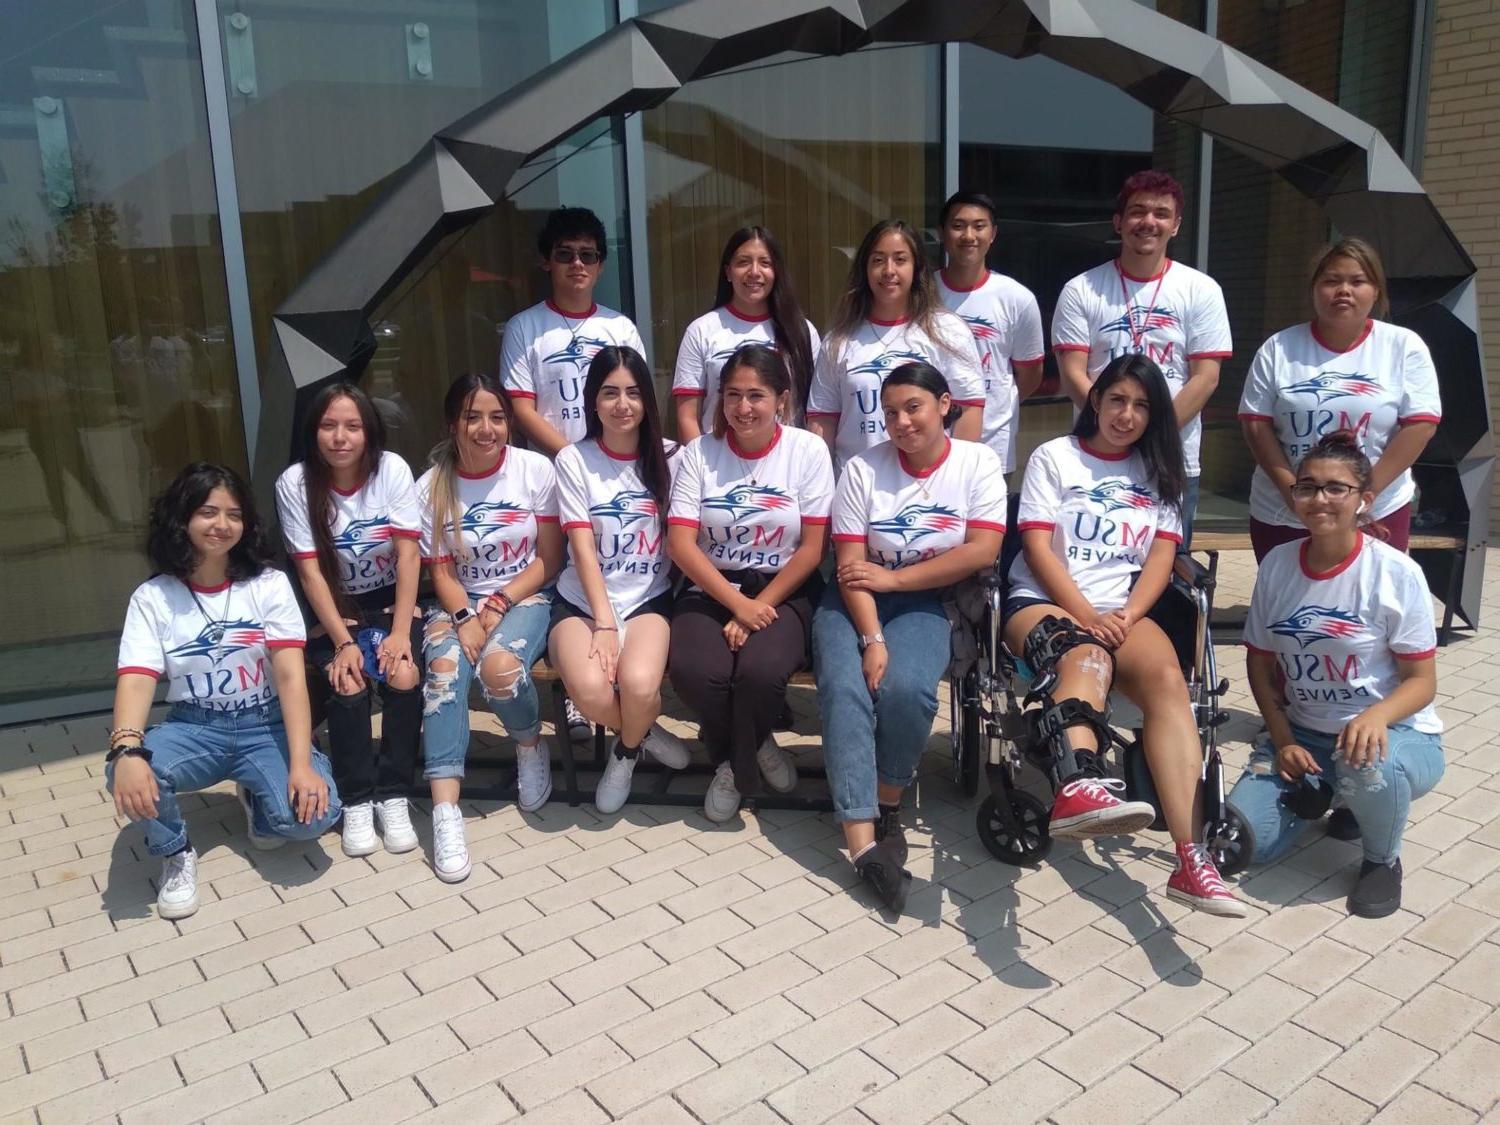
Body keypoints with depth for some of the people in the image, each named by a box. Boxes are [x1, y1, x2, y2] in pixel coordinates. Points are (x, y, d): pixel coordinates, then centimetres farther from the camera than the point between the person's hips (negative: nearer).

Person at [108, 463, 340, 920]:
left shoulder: (269, 584, -5)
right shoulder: (152, 597, -2)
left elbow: (291, 676, -14)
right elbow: (136, 680, -15)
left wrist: (302, 763, -26)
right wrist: (127, 750, -37)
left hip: (266, 725, 0)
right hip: (194, 728, 1)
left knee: (312, 813, -27)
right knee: (126, 776, -32)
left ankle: (257, 798, 12)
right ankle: (177, 856, 1)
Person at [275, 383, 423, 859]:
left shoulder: (392, 468, -11)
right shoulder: (295, 483, -12)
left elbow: (408, 554, -12)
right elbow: (310, 571, -12)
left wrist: (401, 631, -20)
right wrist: (343, 642, -19)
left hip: (391, 601, 1)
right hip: (334, 609, 0)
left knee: (404, 676, -26)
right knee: (349, 685, -27)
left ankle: (392, 795, -10)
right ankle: (356, 802, -10)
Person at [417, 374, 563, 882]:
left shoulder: (535, 470, -5)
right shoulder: (431, 487, 0)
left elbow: (548, 559, -3)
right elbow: (441, 573, 1)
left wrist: (498, 605, -15)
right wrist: (465, 618, -19)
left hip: (526, 596, -2)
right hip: (459, 603, 2)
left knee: (500, 664, -32)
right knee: (445, 668, -30)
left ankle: (531, 746, 1)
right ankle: (445, 811, -30)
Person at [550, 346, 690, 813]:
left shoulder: (668, 457, 3)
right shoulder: (574, 461, 0)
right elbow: (583, 550, -6)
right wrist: (604, 623, -17)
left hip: (649, 598, 0)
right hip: (582, 601, 0)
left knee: (639, 683, -31)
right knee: (590, 688, -30)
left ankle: (626, 752, 6)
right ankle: (646, 733, 6)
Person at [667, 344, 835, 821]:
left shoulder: (808, 450, -3)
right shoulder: (698, 453, -1)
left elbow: (812, 549, -6)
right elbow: (681, 543, -7)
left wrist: (757, 610, -14)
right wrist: (738, 604, -17)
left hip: (783, 589, -1)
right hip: (710, 588, 2)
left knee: (760, 670, -30)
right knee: (693, 671, -28)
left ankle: (737, 763, 3)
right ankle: (753, 750, 4)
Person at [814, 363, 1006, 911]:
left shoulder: (978, 463, -1)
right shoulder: (864, 468, -3)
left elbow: (981, 552, -11)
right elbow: (851, 566, -8)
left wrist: (893, 578, -12)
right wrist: (872, 639, -21)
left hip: (924, 602, 0)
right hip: (854, 601, 1)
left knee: (906, 689, -30)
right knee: (845, 688, -27)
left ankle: (887, 806, -5)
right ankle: (863, 840, -30)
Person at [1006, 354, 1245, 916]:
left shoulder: (1158, 472, 21)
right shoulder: (1054, 457, 10)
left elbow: (1161, 557, 9)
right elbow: (1037, 547, -1)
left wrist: (1126, 616, -10)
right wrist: (1086, 615, -14)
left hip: (1123, 609, 3)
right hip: (1044, 600, -2)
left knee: (1167, 678, -30)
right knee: (1087, 656, -38)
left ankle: (1191, 859, -40)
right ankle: (1079, 783, -66)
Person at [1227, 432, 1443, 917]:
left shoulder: (1396, 572, -15)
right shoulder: (1277, 564, -5)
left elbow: (1422, 680, -12)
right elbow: (1261, 665, 3)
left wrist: (1375, 717, -33)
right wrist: (1284, 742, -8)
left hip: (1397, 732, -3)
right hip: (1303, 733, 3)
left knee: (1369, 767, -40)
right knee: (1246, 844, -15)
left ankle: (1382, 860, -4)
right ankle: (1318, 792, 19)